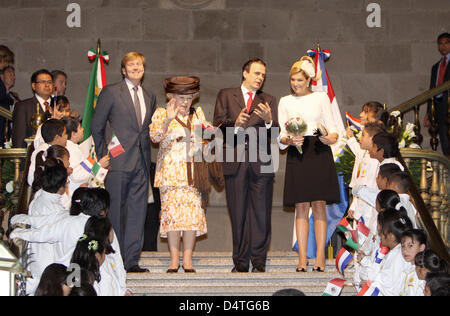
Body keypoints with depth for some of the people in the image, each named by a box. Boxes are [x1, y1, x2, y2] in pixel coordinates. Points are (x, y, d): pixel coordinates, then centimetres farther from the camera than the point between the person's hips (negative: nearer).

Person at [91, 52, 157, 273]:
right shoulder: (110, 92, 1)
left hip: (141, 163, 5)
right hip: (119, 163, -5)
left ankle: (131, 261, 8)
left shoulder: (149, 97, 16)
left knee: (138, 212, 3)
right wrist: (103, 156, -3)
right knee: (116, 212, -3)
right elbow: (96, 127, 1)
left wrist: (144, 151, 11)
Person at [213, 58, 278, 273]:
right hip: (235, 160, -1)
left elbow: (275, 133, 4)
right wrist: (235, 124, -18)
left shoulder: (269, 101, 16)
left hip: (261, 161, 1)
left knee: (261, 212, -2)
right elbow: (218, 122, 1)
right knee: (238, 213, 2)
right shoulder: (226, 96, 13)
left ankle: (258, 261, 4)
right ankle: (240, 261, 9)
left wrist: (268, 120, -17)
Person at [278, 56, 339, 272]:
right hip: (297, 155, 1)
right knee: (301, 207, -1)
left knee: (319, 204, -5)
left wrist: (330, 138, -14)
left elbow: (333, 129, 8)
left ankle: (320, 257, -4)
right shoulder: (285, 102, 13)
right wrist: (289, 140, -12)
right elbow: (281, 135, 9)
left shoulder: (321, 98, 9)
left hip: (319, 154, -1)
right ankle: (302, 258, 0)